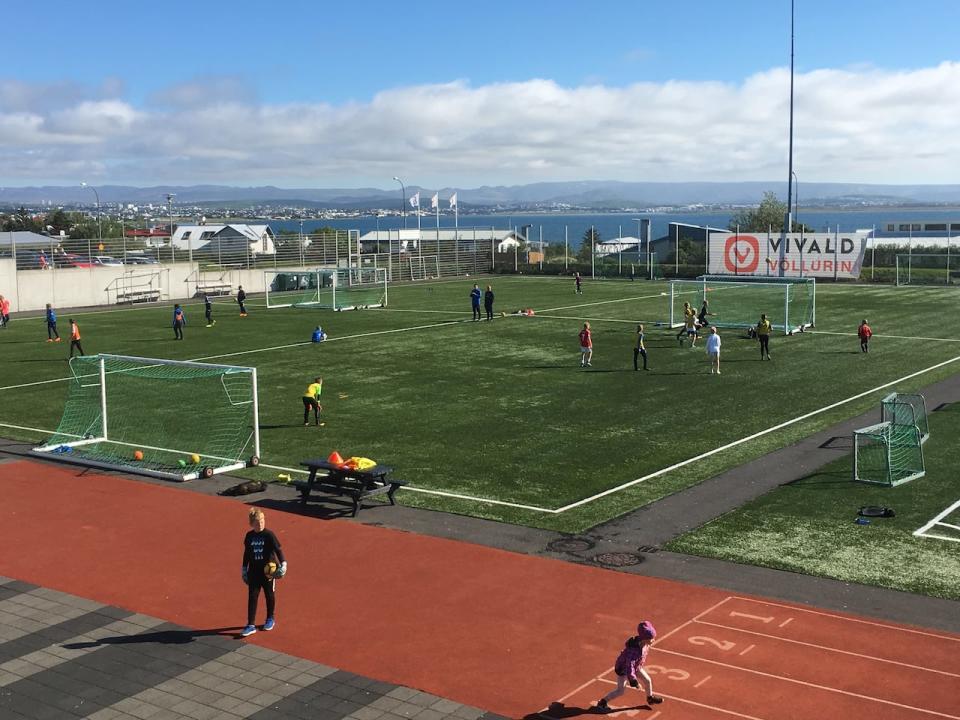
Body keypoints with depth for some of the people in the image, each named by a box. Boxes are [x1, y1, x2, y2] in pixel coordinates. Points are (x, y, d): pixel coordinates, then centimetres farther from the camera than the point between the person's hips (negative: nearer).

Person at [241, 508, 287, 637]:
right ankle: (251, 625, 0)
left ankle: (270, 619, 33)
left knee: (269, 595, 13)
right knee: (252, 597, -2)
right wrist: (244, 570, 14)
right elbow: (246, 554, 11)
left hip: (268, 572, -3)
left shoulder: (269, 535, -12)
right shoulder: (249, 536, 1)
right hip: (254, 572, 3)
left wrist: (283, 563, -28)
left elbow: (278, 549, -14)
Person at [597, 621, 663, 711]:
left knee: (648, 680, 15)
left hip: (635, 666, 8)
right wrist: (634, 682, -33)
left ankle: (650, 698, 42)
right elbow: (629, 667, -39)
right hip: (623, 668, -8)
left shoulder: (645, 644, -18)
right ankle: (602, 702, 17)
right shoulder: (633, 650, -43)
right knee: (620, 691, -1)